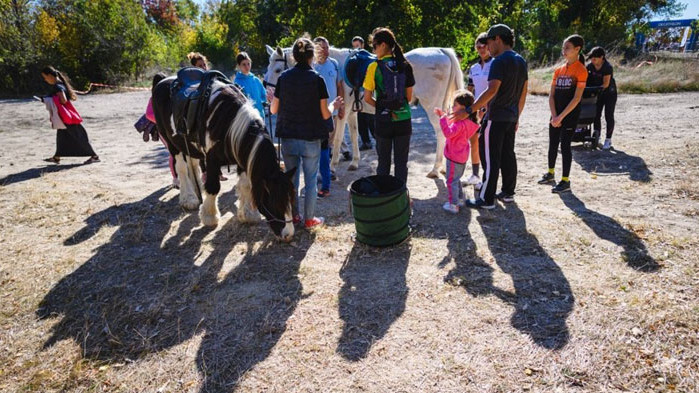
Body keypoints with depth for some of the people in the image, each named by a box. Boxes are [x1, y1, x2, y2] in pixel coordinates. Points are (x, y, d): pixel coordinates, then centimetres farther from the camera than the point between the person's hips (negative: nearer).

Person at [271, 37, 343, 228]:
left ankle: (293, 216, 28)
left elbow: (273, 110, 2)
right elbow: (325, 114, -9)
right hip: (311, 138, -3)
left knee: (291, 178, 17)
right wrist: (334, 105, 11)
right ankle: (309, 218, 20)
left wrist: (272, 99, 23)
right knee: (310, 180, 10)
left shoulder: (284, 77, -2)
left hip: (288, 138, 3)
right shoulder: (317, 79, -10)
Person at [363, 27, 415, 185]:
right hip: (403, 119, 2)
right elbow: (409, 96, 3)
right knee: (401, 162, 10)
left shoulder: (374, 67, -8)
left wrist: (381, 106, 9)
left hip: (383, 121, -2)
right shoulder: (405, 66, 0)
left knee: (383, 162, 11)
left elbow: (367, 98, -6)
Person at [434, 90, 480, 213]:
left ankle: (453, 205, 6)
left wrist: (442, 118, -33)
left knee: (451, 181, 0)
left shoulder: (461, 123, -27)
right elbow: (453, 128, 16)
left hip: (454, 157, -10)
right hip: (462, 156, 10)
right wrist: (443, 116, 9)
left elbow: (448, 133, -35)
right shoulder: (467, 121, 5)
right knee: (456, 179, 24)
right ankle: (460, 199, 35)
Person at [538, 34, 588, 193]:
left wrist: (561, 116, -17)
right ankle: (551, 174, 29)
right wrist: (554, 116, -5)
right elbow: (551, 95, 7)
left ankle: (565, 181, 3)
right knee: (552, 144, 12)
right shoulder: (559, 70, 10)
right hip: (556, 115, 6)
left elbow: (577, 98, -15)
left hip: (570, 115, -6)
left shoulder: (581, 70, -9)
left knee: (565, 145, -6)